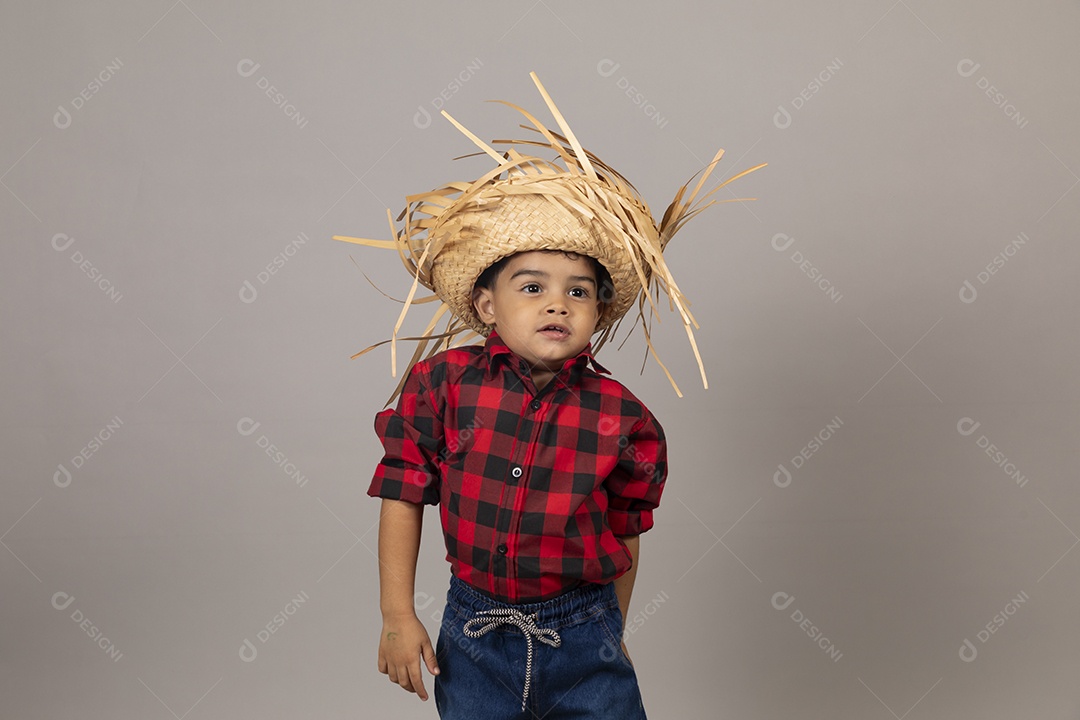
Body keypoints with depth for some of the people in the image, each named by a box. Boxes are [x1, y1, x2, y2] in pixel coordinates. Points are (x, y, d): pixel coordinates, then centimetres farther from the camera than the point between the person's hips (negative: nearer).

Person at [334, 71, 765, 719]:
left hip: (583, 640, 0)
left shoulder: (621, 416, -10)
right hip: (474, 639, 1)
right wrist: (398, 617, -3)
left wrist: (614, 637, 11)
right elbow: (403, 494, -3)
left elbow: (626, 533, 2)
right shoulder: (445, 382, -9)